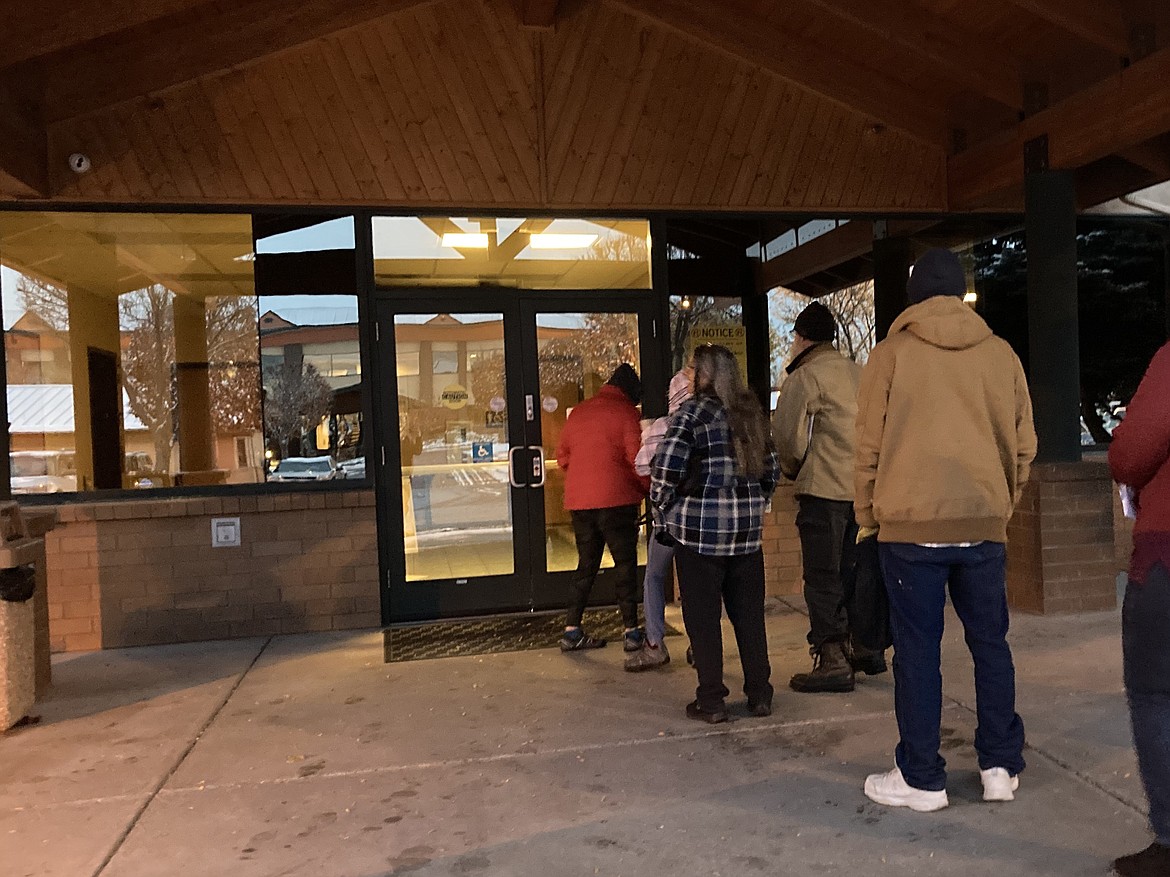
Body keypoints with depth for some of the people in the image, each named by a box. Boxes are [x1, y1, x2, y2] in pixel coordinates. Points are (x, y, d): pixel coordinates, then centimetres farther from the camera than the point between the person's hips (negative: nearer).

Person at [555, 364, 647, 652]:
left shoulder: (578, 412, 14)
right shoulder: (625, 412, -4)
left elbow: (562, 457, 16)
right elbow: (636, 458, -9)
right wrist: (647, 489, 5)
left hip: (578, 501, 6)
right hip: (616, 499, -5)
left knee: (587, 563, 14)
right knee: (625, 562, 4)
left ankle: (572, 630, 13)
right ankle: (632, 632, 5)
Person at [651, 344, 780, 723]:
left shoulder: (694, 412, -9)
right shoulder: (753, 413, 11)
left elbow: (666, 470, -15)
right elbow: (772, 470, 16)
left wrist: (667, 511, -1)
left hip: (700, 529, -6)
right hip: (747, 530, 6)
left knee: (703, 617, 4)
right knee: (749, 613, 14)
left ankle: (711, 702, 10)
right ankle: (760, 695, 21)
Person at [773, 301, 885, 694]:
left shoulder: (805, 375, -8)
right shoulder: (859, 373, 13)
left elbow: (787, 434, -9)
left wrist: (793, 469, 9)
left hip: (823, 488, -7)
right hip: (863, 487, 7)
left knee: (823, 578, -1)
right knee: (852, 570, 17)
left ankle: (831, 661, 1)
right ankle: (866, 647, 25)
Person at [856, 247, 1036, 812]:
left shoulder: (892, 354, -2)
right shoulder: (1001, 354, 7)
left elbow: (869, 446, -3)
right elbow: (1023, 445, 10)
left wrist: (868, 516, 9)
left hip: (911, 524, -3)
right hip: (983, 523, 3)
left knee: (917, 650, 4)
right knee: (990, 643, 15)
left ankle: (921, 778, 12)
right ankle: (1001, 766, 23)